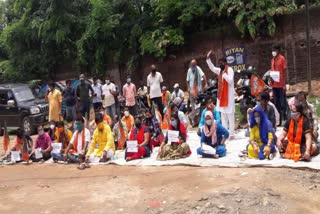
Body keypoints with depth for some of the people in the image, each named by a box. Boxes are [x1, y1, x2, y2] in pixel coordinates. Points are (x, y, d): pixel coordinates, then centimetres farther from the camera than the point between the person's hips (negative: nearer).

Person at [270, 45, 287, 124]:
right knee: (276, 101, 11)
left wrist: (284, 84, -12)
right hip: (274, 84, 7)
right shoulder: (272, 59, 14)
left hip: (281, 84, -7)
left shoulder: (282, 58, -5)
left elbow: (284, 71, -7)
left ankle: (284, 117, 4)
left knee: (282, 101, -2)